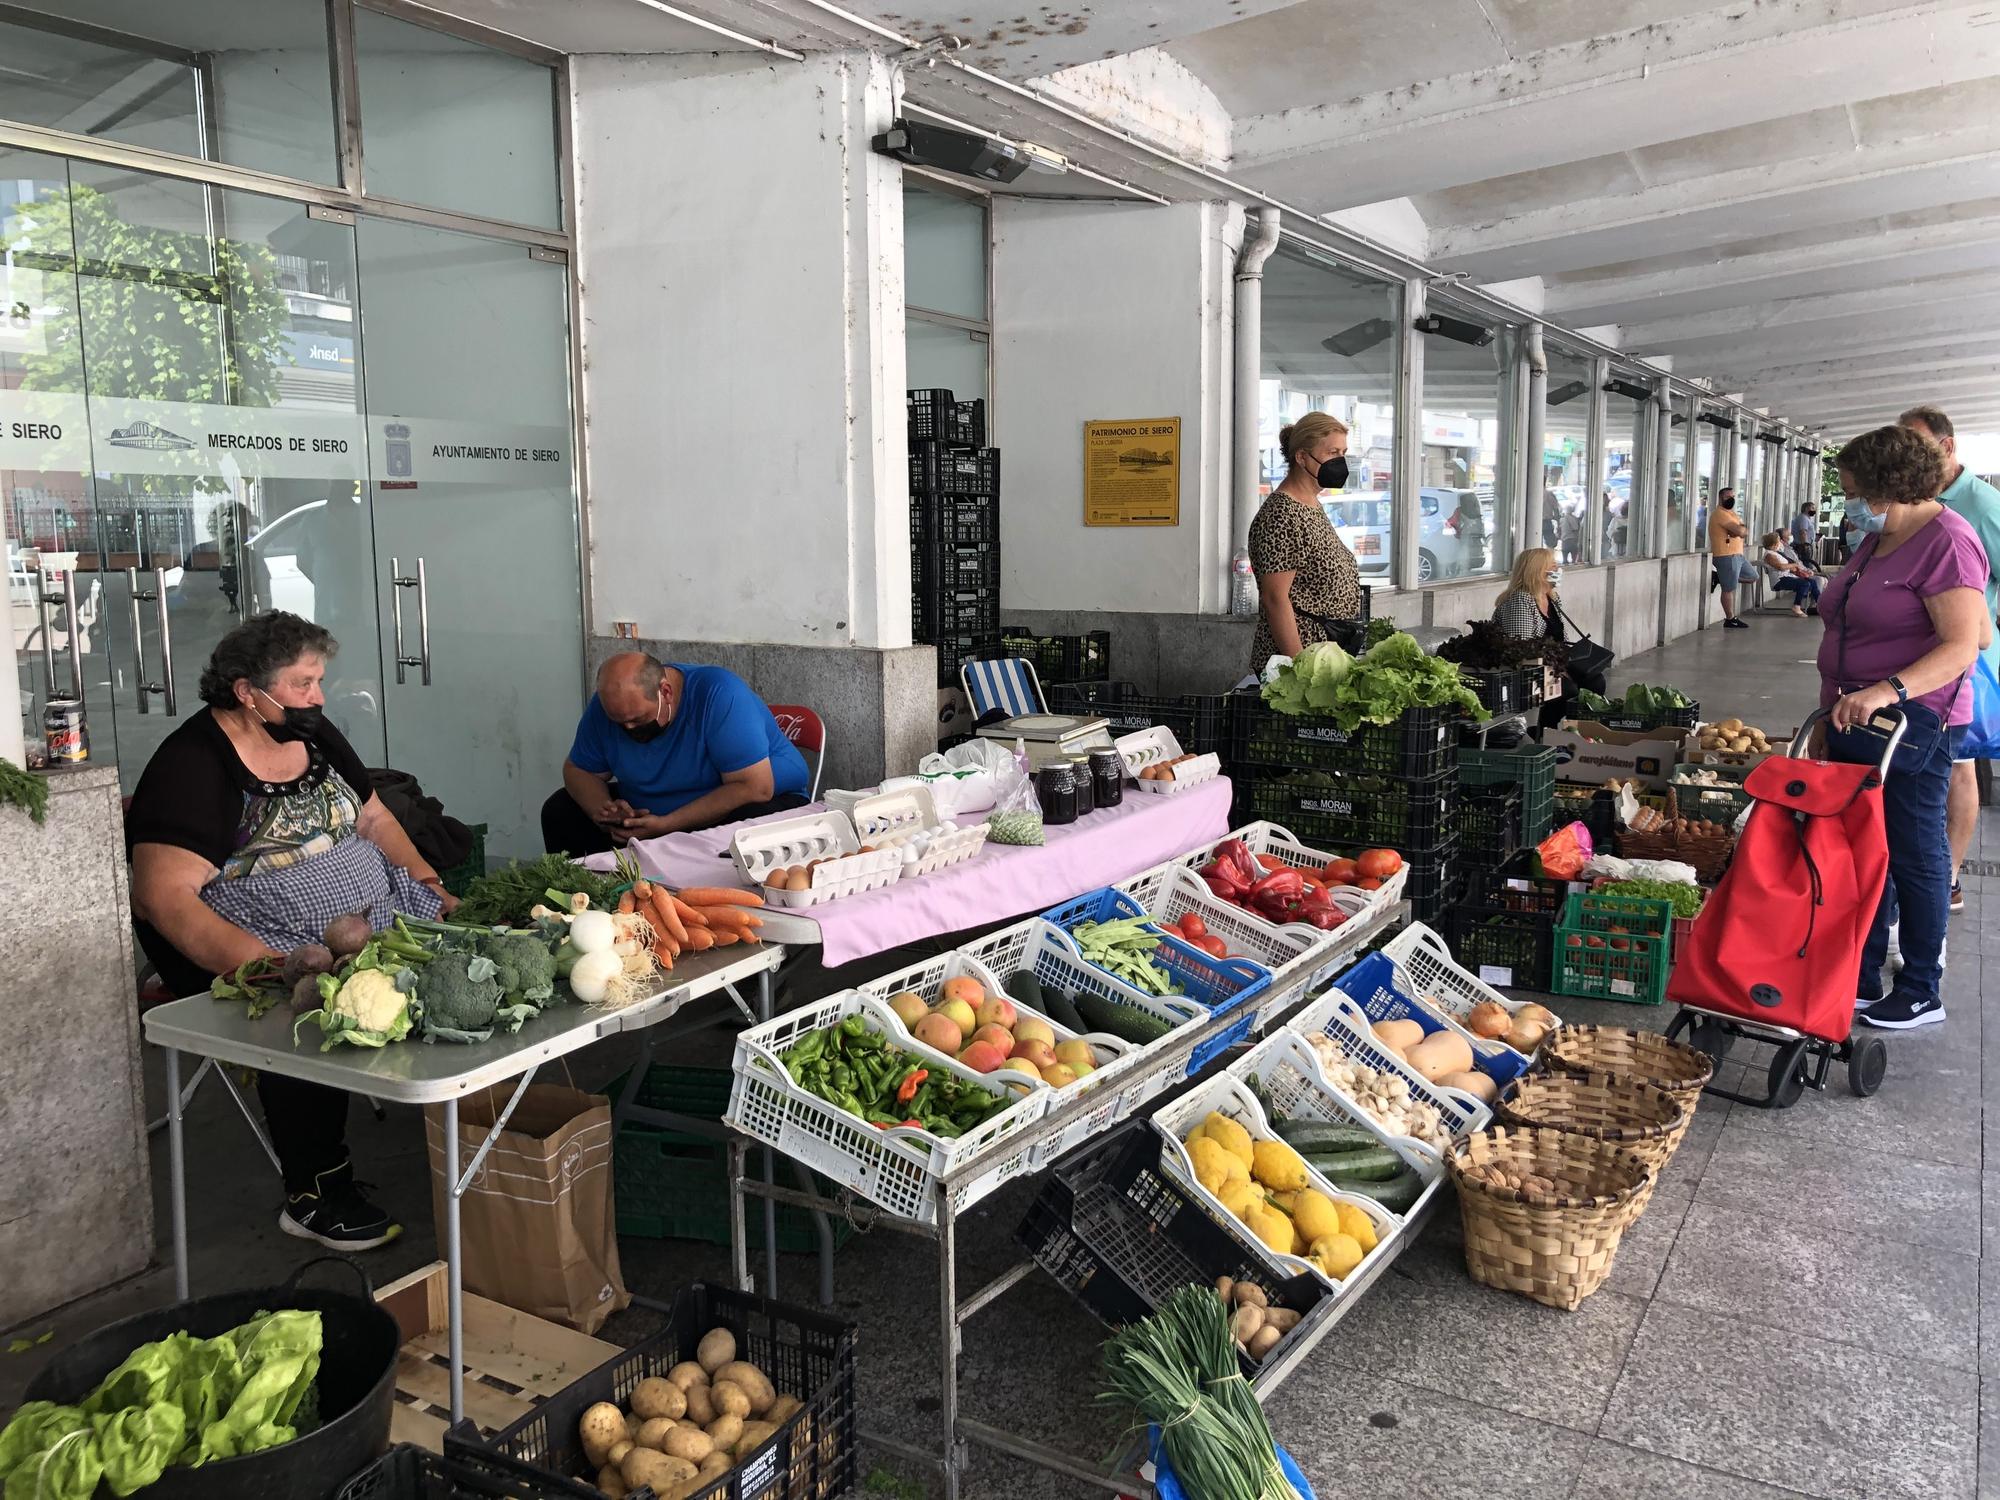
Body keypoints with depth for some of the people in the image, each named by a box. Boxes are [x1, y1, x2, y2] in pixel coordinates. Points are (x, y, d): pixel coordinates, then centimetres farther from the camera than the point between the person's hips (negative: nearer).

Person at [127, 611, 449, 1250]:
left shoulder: (315, 735, 12)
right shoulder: (192, 765, -11)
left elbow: (375, 819, 21)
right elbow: (162, 895, -20)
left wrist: (431, 888, 4)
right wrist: (268, 967, -33)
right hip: (261, 948, -6)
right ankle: (315, 1196, -14)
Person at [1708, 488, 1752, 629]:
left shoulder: (1731, 513, 17)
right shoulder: (1720, 514, -15)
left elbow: (1745, 531, 10)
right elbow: (1740, 530, -22)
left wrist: (1741, 530, -12)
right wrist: (1743, 528, 0)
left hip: (1738, 554, 10)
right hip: (1726, 556, -10)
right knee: (1729, 589, -3)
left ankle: (1720, 578, 22)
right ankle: (1730, 620, 4)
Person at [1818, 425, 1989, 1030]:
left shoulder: (1947, 542, -15)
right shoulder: (1876, 540, 13)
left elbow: (1962, 646, -24)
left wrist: (1887, 690, -35)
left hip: (1913, 725, -9)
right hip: (1855, 724, 9)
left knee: (1915, 855, 2)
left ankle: (1923, 994, 15)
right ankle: (1862, 982, 24)